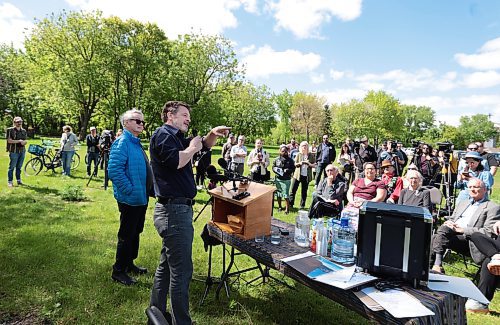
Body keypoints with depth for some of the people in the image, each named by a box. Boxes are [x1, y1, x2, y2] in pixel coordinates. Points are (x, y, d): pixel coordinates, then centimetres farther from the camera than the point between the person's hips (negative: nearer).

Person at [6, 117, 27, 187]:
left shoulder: (24, 131, 14)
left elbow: (26, 141, 14)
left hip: (22, 151, 5)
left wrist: (24, 142, -8)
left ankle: (19, 180, 19)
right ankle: (9, 181, 4)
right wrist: (19, 141, -16)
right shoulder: (10, 130, -3)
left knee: (19, 167, 11)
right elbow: (9, 140, -10)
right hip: (14, 151, -5)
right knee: (12, 167, -2)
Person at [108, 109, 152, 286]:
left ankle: (129, 263, 35)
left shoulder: (136, 143, 14)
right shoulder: (122, 142, -16)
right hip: (130, 199, -10)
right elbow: (114, 170, -26)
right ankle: (118, 271, 16)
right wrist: (129, 190, -22)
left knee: (135, 233, 19)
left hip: (141, 198, 10)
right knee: (126, 235, 2)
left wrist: (147, 190, 16)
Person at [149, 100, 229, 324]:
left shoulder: (176, 137, 19)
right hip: (175, 211, -10)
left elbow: (205, 144, 22)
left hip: (175, 210, 10)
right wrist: (192, 148, -8)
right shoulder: (163, 134, -8)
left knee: (166, 266, 19)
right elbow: (175, 161, -24)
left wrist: (213, 134, 2)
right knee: (181, 270, -4)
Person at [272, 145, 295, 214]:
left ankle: (287, 209, 4)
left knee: (286, 195, -6)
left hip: (286, 180, -3)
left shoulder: (290, 160, 0)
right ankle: (279, 207, 29)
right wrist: (276, 170, -9)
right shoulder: (276, 159, 5)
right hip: (278, 179, 3)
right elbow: (273, 167, 12)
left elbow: (293, 168, 1)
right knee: (278, 194, 12)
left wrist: (288, 170, -17)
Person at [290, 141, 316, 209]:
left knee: (304, 191, 7)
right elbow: (294, 164, 3)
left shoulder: (311, 155, 2)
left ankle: (302, 205, 18)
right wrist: (299, 163, -16)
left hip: (306, 176, 0)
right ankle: (290, 204, 10)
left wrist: (310, 164, -16)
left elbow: (314, 165, 4)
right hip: (298, 175, 0)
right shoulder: (298, 154, 3)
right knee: (293, 189, 0)